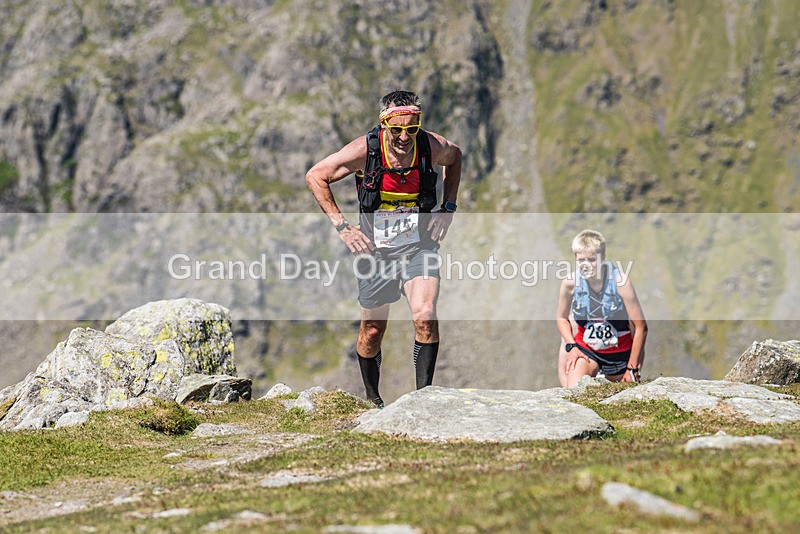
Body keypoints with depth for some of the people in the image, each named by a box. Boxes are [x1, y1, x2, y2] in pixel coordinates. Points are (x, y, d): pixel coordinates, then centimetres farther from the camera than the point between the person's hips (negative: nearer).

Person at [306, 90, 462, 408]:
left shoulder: (433, 147, -15)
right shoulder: (364, 150, -19)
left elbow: (455, 157, 12)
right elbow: (315, 177, -6)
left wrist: (448, 208, 3)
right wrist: (341, 226, -10)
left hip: (419, 247, 0)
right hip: (376, 249, 0)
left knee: (425, 317, -23)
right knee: (373, 330, 11)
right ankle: (371, 397, 35)